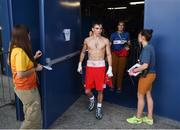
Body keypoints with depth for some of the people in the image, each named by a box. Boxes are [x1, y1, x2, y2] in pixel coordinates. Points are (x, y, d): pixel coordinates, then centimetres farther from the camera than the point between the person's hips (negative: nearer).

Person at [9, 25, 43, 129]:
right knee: (34, 114, 6)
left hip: (26, 87, 10)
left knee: (29, 112, 24)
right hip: (26, 88, -10)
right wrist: (35, 69, -18)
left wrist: (34, 57, 10)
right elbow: (21, 74, -30)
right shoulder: (20, 52, -27)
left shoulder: (15, 49, 4)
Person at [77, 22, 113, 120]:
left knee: (100, 90, 6)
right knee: (87, 91, 3)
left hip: (101, 67, -1)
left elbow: (109, 55, 0)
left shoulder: (105, 40, -1)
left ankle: (99, 108, 26)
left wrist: (110, 68, -6)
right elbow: (83, 52, 15)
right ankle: (92, 99, 38)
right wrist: (80, 64, 12)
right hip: (89, 66, 1)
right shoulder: (87, 40, 3)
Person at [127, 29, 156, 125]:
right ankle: (149, 118, 27)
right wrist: (137, 69, 12)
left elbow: (145, 65, -28)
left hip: (146, 75, -9)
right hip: (151, 74, 9)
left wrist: (133, 71, -17)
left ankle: (138, 118, 21)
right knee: (148, 95, 16)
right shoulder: (150, 47, 7)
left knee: (140, 96, 5)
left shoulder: (146, 49, -22)